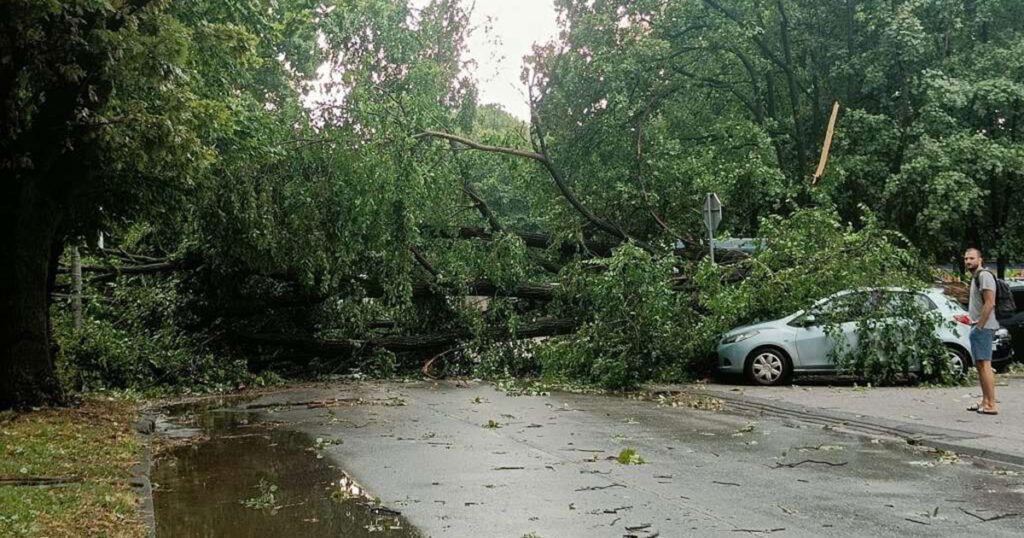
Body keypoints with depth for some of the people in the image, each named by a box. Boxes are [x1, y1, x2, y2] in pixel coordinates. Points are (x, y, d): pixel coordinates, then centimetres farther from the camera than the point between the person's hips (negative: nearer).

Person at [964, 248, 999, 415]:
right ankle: (985, 401, 19)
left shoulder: (984, 275, -11)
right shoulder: (975, 277, 21)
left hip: (983, 327, -11)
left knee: (984, 365, -12)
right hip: (978, 327, 11)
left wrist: (979, 326, -19)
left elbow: (989, 303, -19)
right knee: (980, 365, 13)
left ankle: (991, 405, -13)